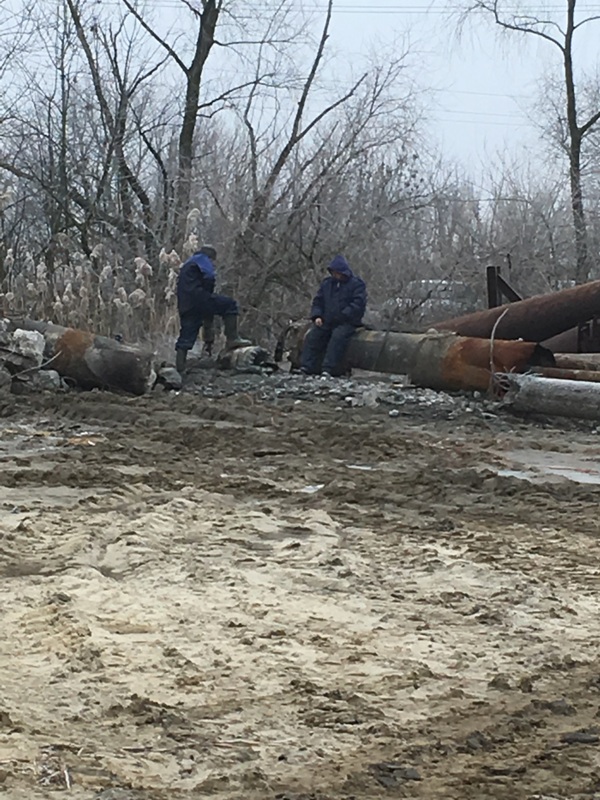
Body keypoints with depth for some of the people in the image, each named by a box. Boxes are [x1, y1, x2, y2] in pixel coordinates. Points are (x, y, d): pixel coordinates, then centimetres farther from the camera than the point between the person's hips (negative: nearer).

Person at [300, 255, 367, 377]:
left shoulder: (356, 284, -1)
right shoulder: (327, 283, 16)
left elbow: (358, 303, -11)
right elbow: (318, 301, 17)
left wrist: (342, 315, -20)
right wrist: (317, 316, -2)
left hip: (347, 322, -5)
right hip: (326, 322, 5)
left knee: (338, 336, -33)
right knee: (312, 336, -17)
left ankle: (328, 370, -38)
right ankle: (306, 368, -23)